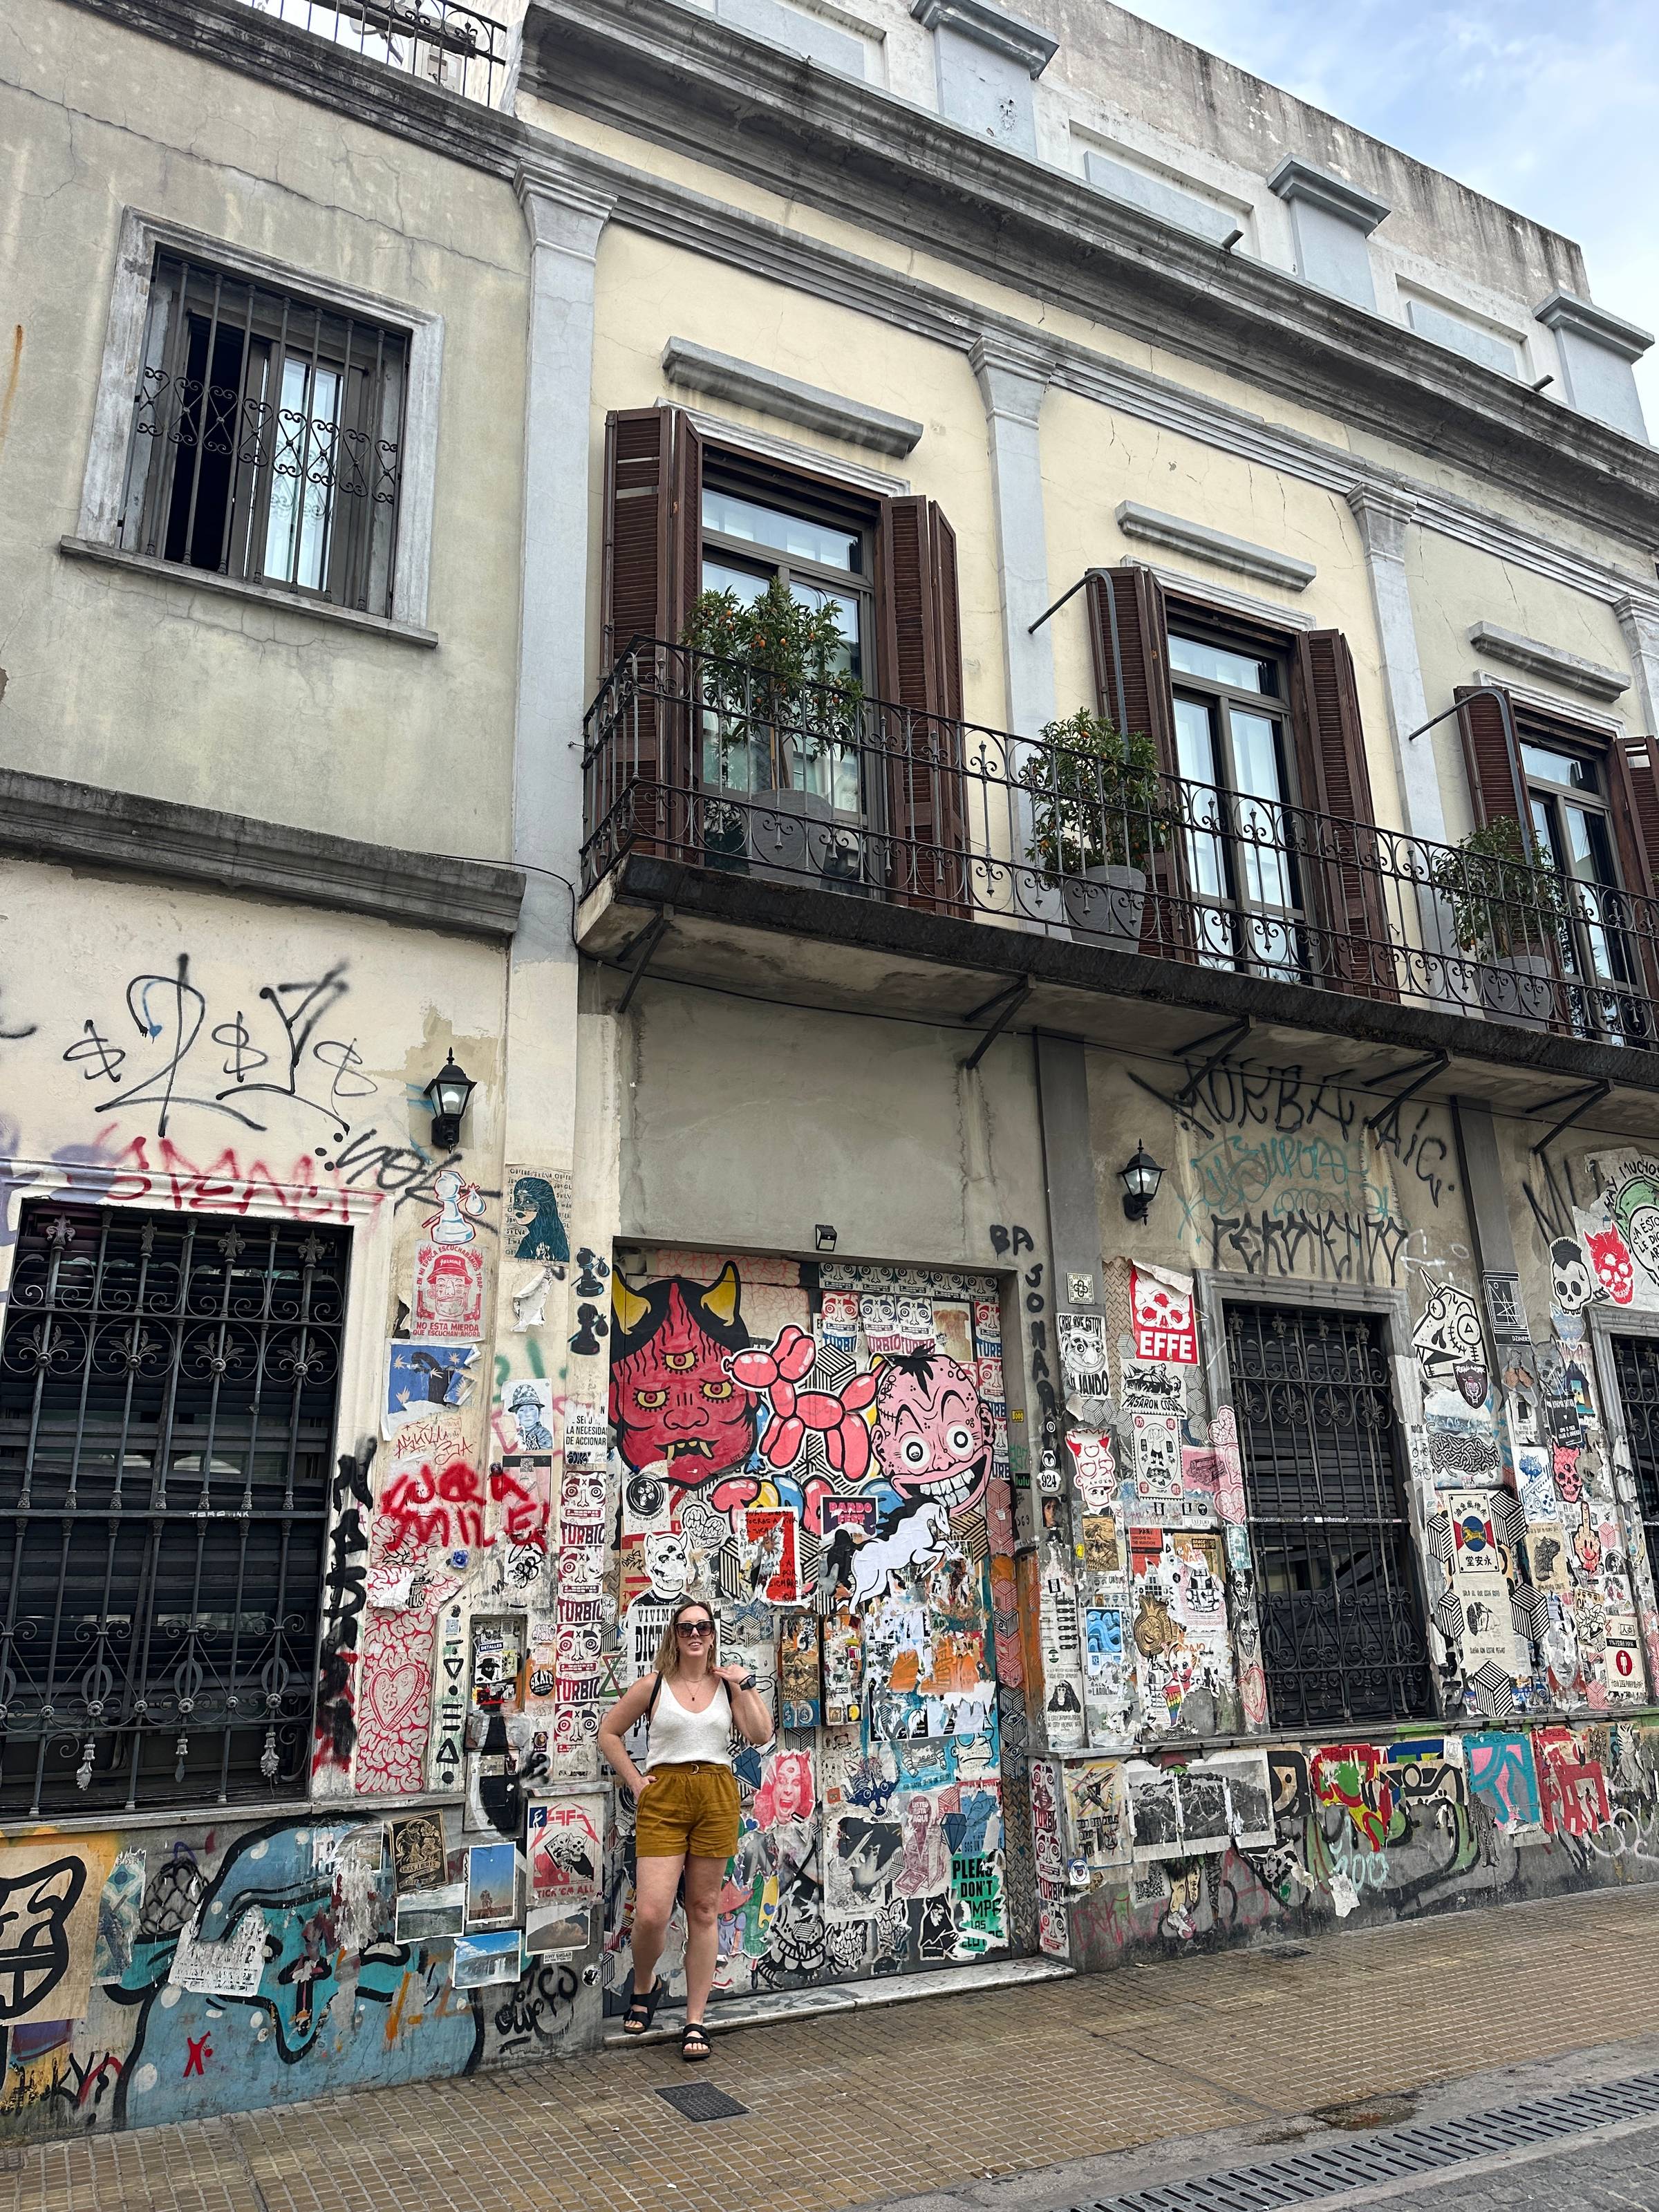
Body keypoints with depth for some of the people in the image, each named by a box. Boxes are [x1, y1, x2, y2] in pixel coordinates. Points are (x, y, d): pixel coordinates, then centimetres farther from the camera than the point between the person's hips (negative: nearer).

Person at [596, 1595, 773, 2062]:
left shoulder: (727, 1684, 7)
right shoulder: (653, 1686, 2)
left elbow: (761, 1736, -3)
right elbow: (609, 1732, 10)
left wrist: (745, 1686, -8)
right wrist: (634, 1781, 2)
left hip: (717, 1796, 2)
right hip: (663, 1797, -1)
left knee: (704, 1910, 7)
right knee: (651, 1913, -10)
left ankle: (695, 2021, 19)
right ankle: (645, 1986, 23)